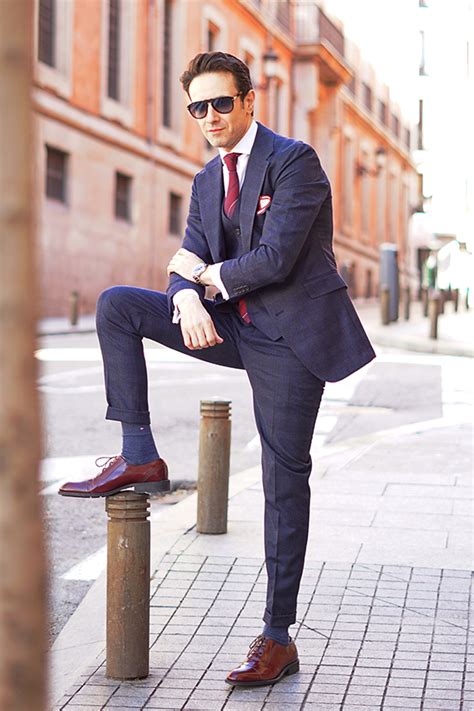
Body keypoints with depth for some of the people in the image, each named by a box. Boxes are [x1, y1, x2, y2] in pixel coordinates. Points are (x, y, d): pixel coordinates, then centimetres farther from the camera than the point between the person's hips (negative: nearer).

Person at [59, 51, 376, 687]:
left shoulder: (294, 161, -12)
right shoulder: (208, 181, 12)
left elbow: (276, 259, -21)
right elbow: (190, 264, 7)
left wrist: (209, 273, -6)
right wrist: (188, 300, -17)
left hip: (291, 336, -7)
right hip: (234, 325, 7)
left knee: (285, 480, -3)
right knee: (117, 306, -5)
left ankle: (278, 638, 5)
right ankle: (140, 457, -5)